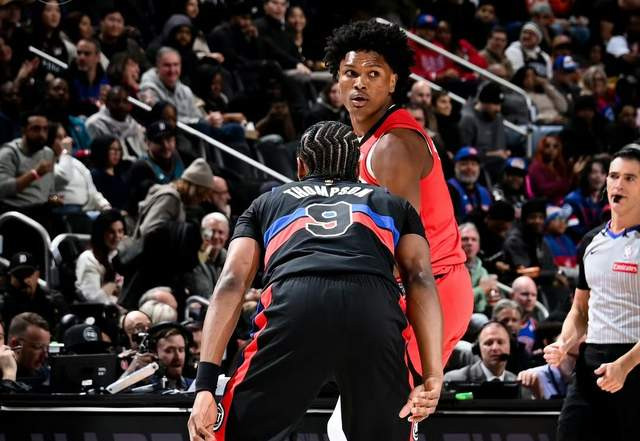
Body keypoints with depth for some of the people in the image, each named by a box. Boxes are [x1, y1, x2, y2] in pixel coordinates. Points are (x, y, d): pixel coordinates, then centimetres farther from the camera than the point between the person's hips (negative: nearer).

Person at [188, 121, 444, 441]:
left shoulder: (268, 202, 36)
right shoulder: (392, 203, 36)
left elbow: (231, 283, 19)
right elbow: (420, 277, 17)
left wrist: (205, 385, 10)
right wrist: (432, 375, 6)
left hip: (294, 306, 0)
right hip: (375, 309, 1)